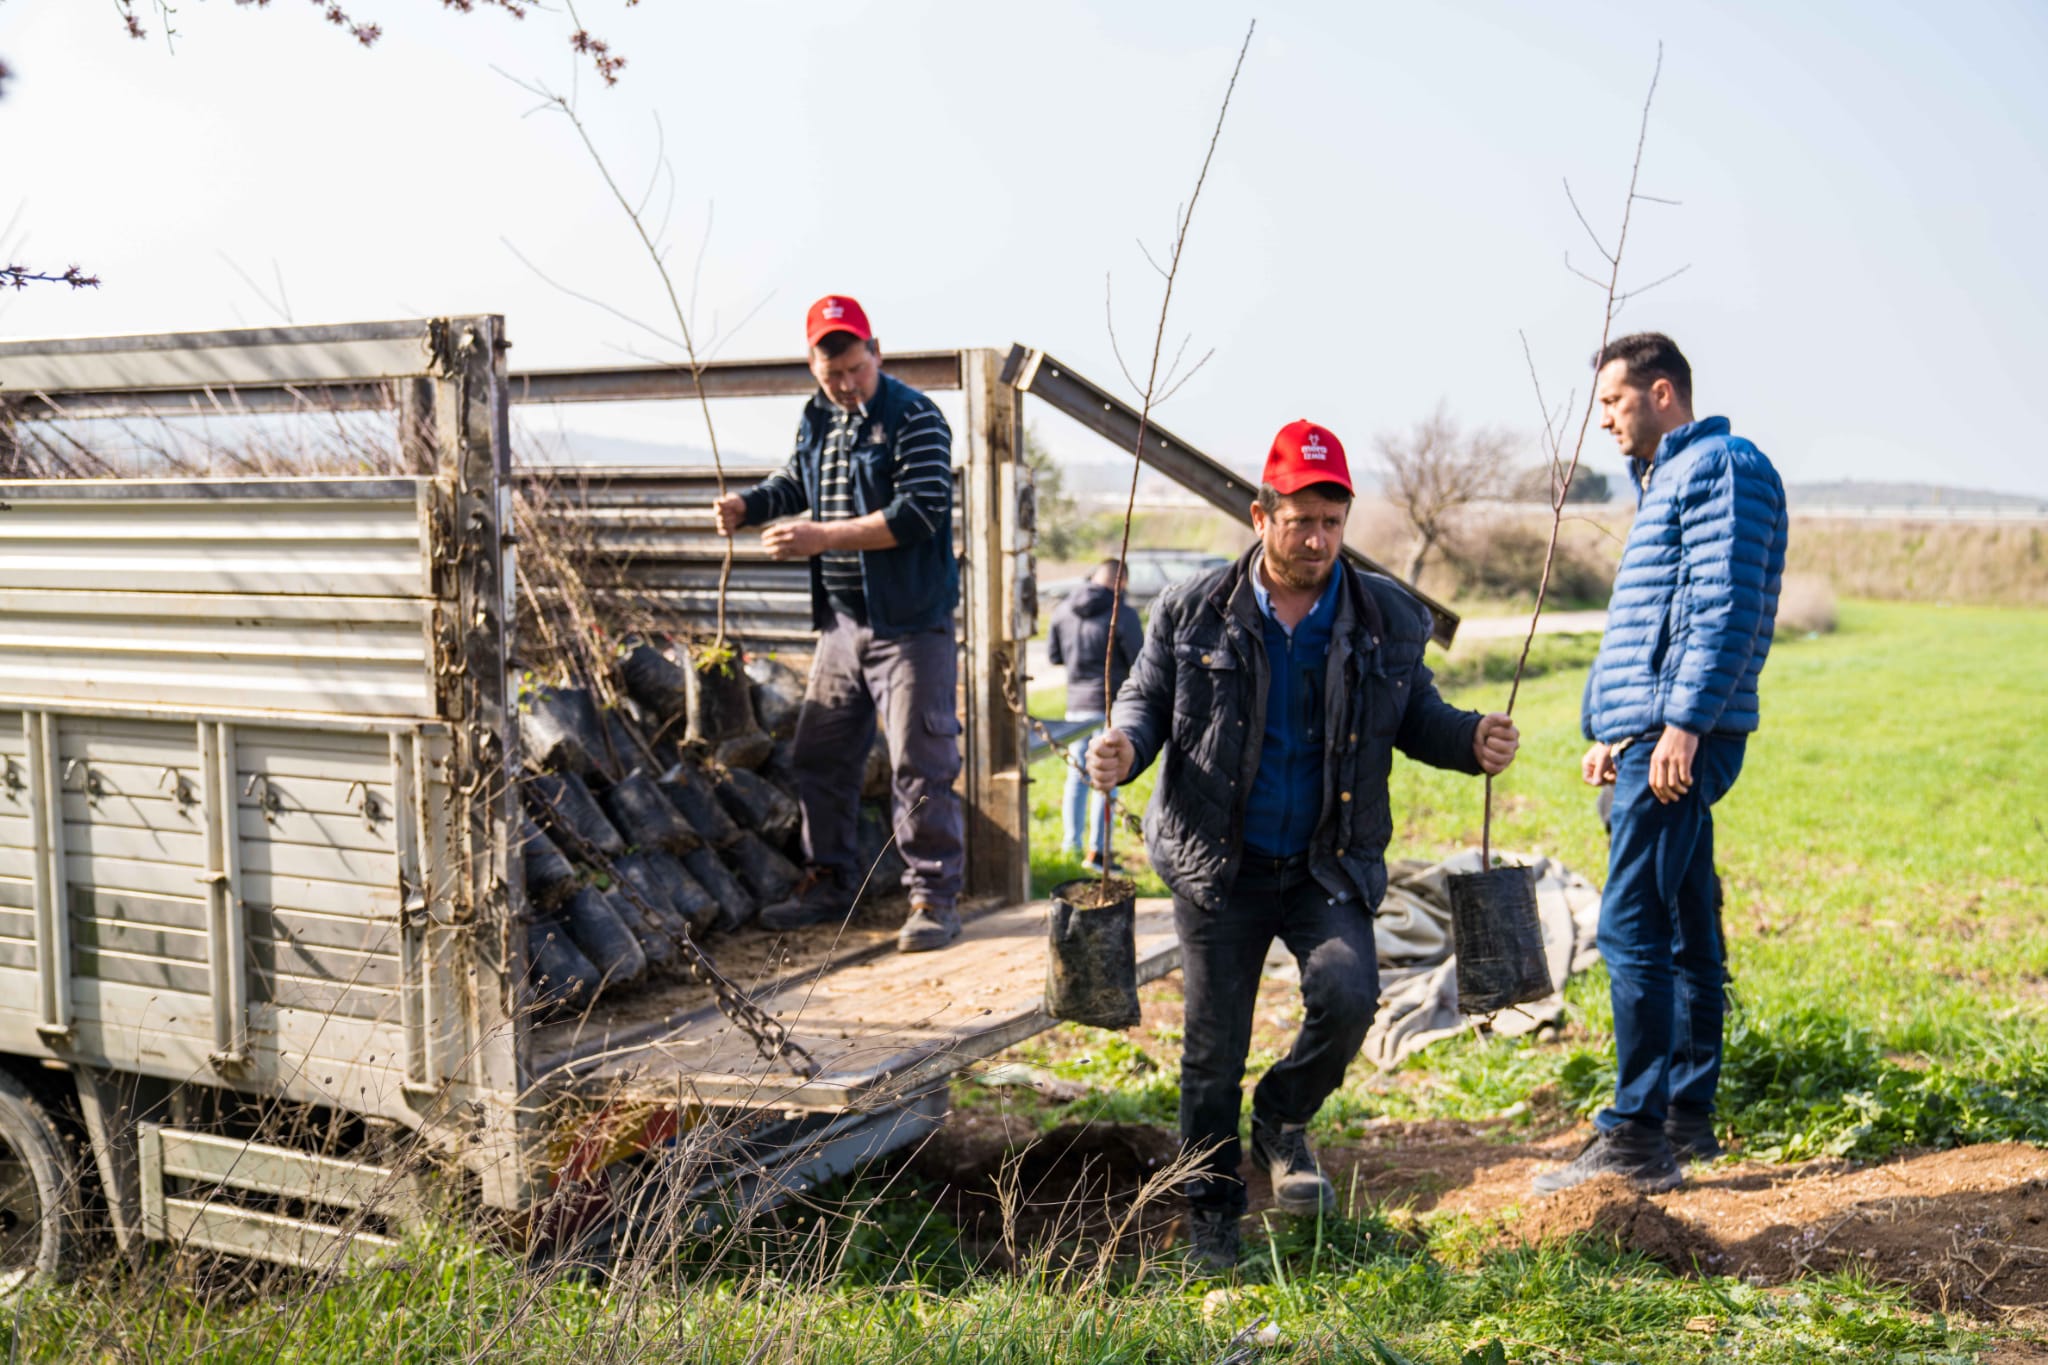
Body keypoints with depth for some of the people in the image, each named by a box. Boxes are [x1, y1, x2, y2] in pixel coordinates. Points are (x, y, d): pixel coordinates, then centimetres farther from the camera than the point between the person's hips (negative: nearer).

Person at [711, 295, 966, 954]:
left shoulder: (914, 418, -11)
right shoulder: (816, 419, 12)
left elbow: (918, 513, -20)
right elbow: (793, 481, 28)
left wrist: (822, 537, -22)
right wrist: (746, 505, 7)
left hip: (910, 623, -7)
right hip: (841, 621, 7)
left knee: (919, 763, -6)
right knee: (819, 754, 12)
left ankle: (935, 896, 3)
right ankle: (830, 883, 26)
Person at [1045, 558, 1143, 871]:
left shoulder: (1064, 609, 3)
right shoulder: (1123, 614, -15)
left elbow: (1053, 655, 12)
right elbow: (1140, 663, -12)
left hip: (1076, 703, 5)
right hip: (1112, 705, -5)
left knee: (1077, 774, 16)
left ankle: (1071, 841, 21)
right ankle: (1098, 851, 2)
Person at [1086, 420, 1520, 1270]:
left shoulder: (1387, 619, 2)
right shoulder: (1194, 612, -1)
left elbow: (1415, 716, 9)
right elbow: (1149, 699, 6)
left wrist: (1472, 742, -12)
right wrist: (1122, 746, -16)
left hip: (1330, 865, 1)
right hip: (1218, 864, 0)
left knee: (1347, 994, -22)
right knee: (1213, 1047, 3)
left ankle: (1283, 1119, 12)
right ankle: (1213, 1217, 22)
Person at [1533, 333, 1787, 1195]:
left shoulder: (1722, 468, -7)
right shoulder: (1666, 481, 24)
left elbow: (1724, 607, -18)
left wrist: (1684, 721, -23)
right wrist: (1611, 731, 24)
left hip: (1680, 738, -11)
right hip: (1649, 738, 11)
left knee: (1633, 929, -13)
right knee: (1683, 930, 13)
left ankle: (1638, 1137, -10)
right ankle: (1689, 1117, 20)